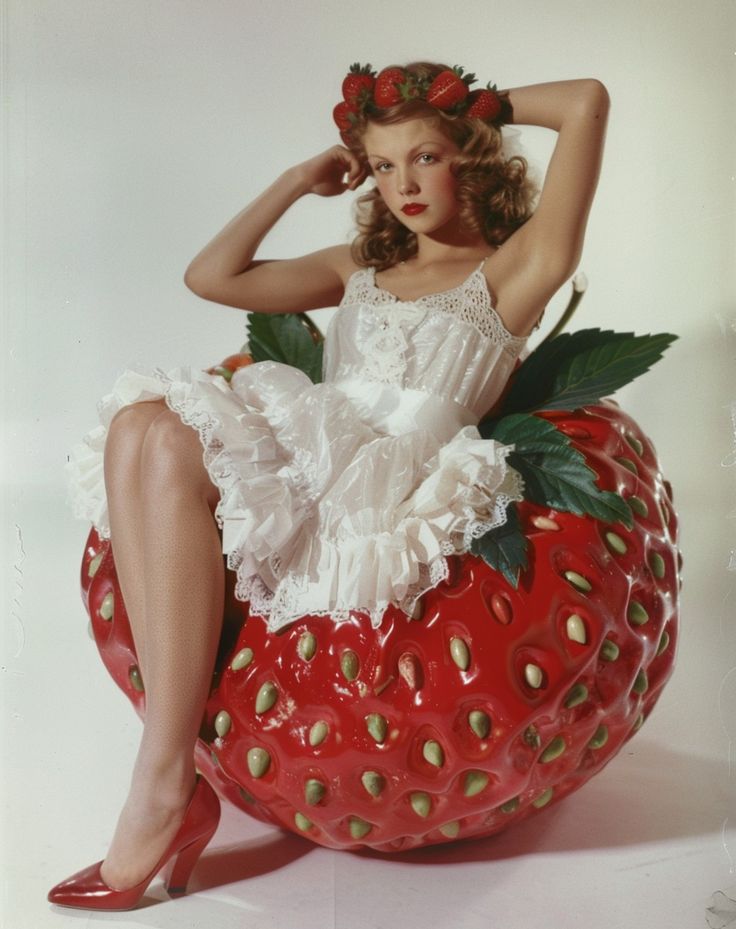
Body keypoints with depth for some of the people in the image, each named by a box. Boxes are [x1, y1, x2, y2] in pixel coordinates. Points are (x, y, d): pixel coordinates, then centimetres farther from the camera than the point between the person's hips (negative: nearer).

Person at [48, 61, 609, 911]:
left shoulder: (510, 270, 10)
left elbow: (589, 100, 2)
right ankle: (169, 749, -26)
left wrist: (488, 104, 17)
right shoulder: (361, 269, 27)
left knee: (175, 446, -26)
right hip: (308, 469, 6)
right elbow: (212, 277, 22)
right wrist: (301, 179, 25)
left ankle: (165, 788, -21)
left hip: (390, 493, -6)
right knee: (140, 422, -21)